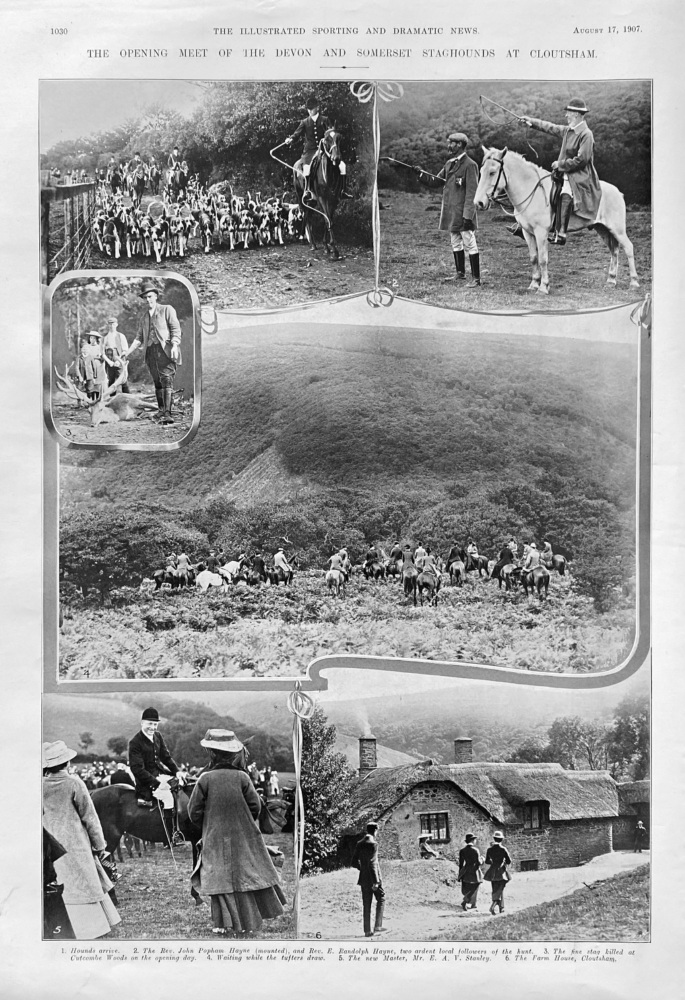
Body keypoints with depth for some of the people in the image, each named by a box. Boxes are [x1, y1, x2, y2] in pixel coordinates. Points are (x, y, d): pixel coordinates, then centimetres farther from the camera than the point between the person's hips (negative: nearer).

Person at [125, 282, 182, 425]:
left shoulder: (167, 310, 8)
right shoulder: (144, 318, 25)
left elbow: (176, 329, -2)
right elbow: (139, 338, 25)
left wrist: (174, 345, -18)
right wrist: (127, 352, 13)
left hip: (165, 350, -6)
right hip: (150, 352, 6)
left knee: (167, 380, -17)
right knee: (157, 383, 5)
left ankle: (167, 414, -26)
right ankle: (161, 410, 15)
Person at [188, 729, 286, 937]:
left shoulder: (205, 779, -13)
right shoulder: (242, 777, -10)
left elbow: (194, 810, -7)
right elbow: (255, 805, -6)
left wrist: (206, 827, 11)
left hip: (216, 837, -1)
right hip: (243, 836, 1)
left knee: (220, 879, 9)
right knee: (245, 875, 12)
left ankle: (224, 923, 9)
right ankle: (248, 923, 17)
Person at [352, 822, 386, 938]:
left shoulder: (359, 844, 7)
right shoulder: (373, 844, -14)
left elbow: (354, 863, 10)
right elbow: (372, 863, -20)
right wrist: (376, 881, -18)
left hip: (363, 878, 6)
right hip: (373, 877, -6)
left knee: (366, 904, 9)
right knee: (381, 899, 10)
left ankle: (367, 930, 9)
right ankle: (377, 926, 5)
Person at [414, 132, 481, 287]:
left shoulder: (469, 165, -12)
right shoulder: (449, 164, 14)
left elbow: (471, 193, -16)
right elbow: (435, 182, 16)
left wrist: (468, 215, -21)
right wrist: (421, 174, 1)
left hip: (463, 213, -8)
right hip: (450, 213, 8)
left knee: (469, 244, -5)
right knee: (455, 244, 16)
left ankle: (476, 279, -3)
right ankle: (460, 273, 30)